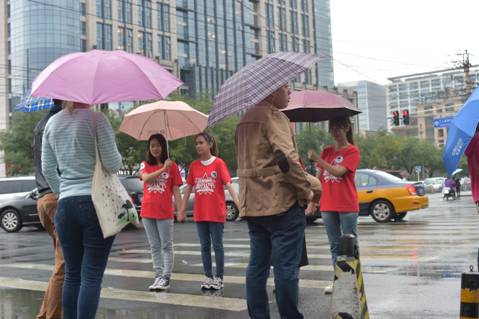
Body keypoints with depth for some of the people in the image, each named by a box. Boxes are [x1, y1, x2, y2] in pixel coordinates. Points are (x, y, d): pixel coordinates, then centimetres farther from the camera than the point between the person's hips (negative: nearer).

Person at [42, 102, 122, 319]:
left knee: (72, 274, 12)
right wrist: (119, 158, 12)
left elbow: (47, 169, 13)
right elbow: (112, 164, -10)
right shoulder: (95, 119, -7)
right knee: (92, 275, -3)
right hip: (97, 202, -5)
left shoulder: (52, 123, 10)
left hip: (66, 204, 5)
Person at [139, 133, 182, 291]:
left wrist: (180, 210, -7)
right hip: (147, 211, 3)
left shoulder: (172, 166, 2)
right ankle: (158, 276, 15)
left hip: (165, 212, -3)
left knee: (166, 246, -1)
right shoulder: (145, 165, 9)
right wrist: (163, 169, -20)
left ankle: (166, 278, 1)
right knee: (154, 246, 9)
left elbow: (175, 190, 0)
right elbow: (146, 178, -13)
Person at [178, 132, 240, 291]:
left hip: (216, 212, -4)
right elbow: (188, 188, 10)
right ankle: (208, 276, 18)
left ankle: (219, 277, 10)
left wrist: (238, 204, -23)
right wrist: (182, 210, 8)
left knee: (217, 245, 2)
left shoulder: (219, 163, -6)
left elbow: (228, 184, -13)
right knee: (205, 246, 9)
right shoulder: (194, 165, 7)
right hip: (199, 213, 4)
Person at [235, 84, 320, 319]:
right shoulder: (273, 116, -10)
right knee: (286, 267, -4)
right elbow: (286, 158, -22)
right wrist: (306, 190, -11)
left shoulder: (245, 120, 18)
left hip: (253, 205, 9)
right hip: (282, 203, -9)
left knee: (257, 266, 10)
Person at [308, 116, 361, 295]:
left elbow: (338, 172, -18)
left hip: (347, 206, -5)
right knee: (334, 245, 10)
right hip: (327, 205, 6)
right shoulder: (326, 151, 13)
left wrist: (317, 159, -24)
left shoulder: (353, 151, -4)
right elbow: (319, 176, 13)